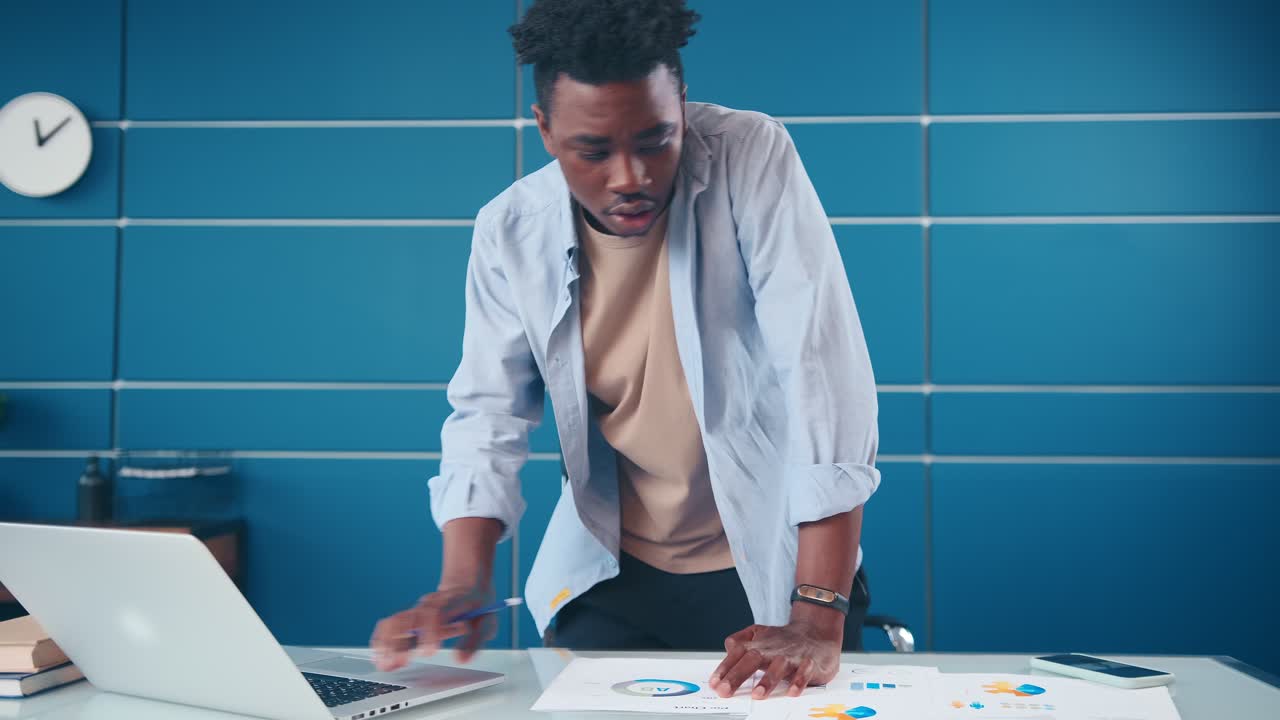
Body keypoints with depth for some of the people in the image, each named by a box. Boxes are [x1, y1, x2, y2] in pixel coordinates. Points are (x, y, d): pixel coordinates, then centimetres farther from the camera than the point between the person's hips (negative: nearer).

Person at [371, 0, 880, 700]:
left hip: (773, 565, -2)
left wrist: (820, 616, -30)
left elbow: (821, 365, -24)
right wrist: (462, 586, -22)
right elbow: (489, 413, -4)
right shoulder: (510, 232, -8)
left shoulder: (751, 157, -18)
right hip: (610, 573, 2)